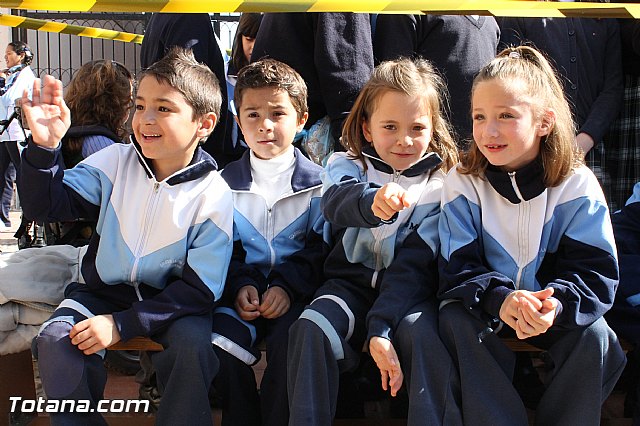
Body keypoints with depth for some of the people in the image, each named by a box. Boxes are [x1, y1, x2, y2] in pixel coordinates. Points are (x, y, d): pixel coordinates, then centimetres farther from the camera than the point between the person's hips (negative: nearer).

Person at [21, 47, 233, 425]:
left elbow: (200, 289, -16)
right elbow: (49, 205, -6)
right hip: (102, 290, 3)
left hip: (171, 300, -2)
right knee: (55, 341, -24)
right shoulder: (117, 160, -6)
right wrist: (45, 147, -26)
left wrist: (123, 324, -24)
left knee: (195, 346, -31)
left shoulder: (213, 195, -15)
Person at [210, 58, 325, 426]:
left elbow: (320, 252, 0)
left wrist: (288, 286, -15)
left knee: (292, 340, -30)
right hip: (241, 290, 2)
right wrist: (240, 285, -9)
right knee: (218, 338, -26)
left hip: (296, 294, -1)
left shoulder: (318, 184, 4)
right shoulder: (225, 183, 10)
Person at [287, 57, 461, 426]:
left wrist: (380, 329, -24)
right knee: (311, 329, -27)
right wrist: (373, 203, -49)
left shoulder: (440, 182, -2)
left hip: (411, 289, -1)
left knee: (421, 334, -32)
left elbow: (414, 263, -11)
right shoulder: (347, 165, 2)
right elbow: (336, 204, -24)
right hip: (352, 282, 1)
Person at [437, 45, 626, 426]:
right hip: (483, 306, 0)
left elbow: (594, 271, -14)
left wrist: (558, 302, -36)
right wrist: (498, 298, -36)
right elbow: (458, 267, -15)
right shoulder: (463, 183, -10)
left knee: (594, 336, -26)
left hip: (554, 310, 0)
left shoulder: (577, 185, -11)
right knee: (455, 321, -29)